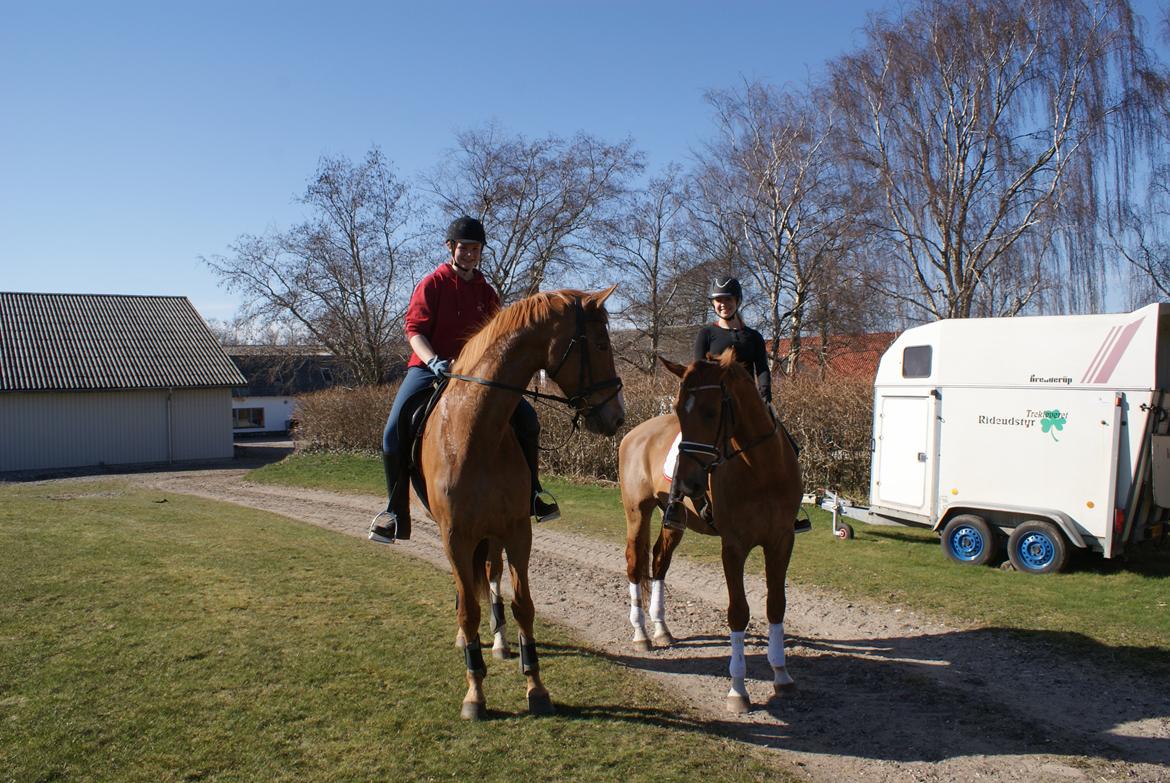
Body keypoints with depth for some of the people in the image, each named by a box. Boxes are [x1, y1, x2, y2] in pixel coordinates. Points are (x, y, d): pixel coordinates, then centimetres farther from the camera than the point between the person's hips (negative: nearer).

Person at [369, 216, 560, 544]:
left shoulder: (487, 292, 13)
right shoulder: (432, 284, -1)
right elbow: (414, 330, -9)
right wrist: (434, 361, -27)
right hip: (429, 368, -4)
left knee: (526, 418, -9)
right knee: (395, 428, -24)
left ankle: (531, 492, 7)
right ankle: (395, 511, -13)